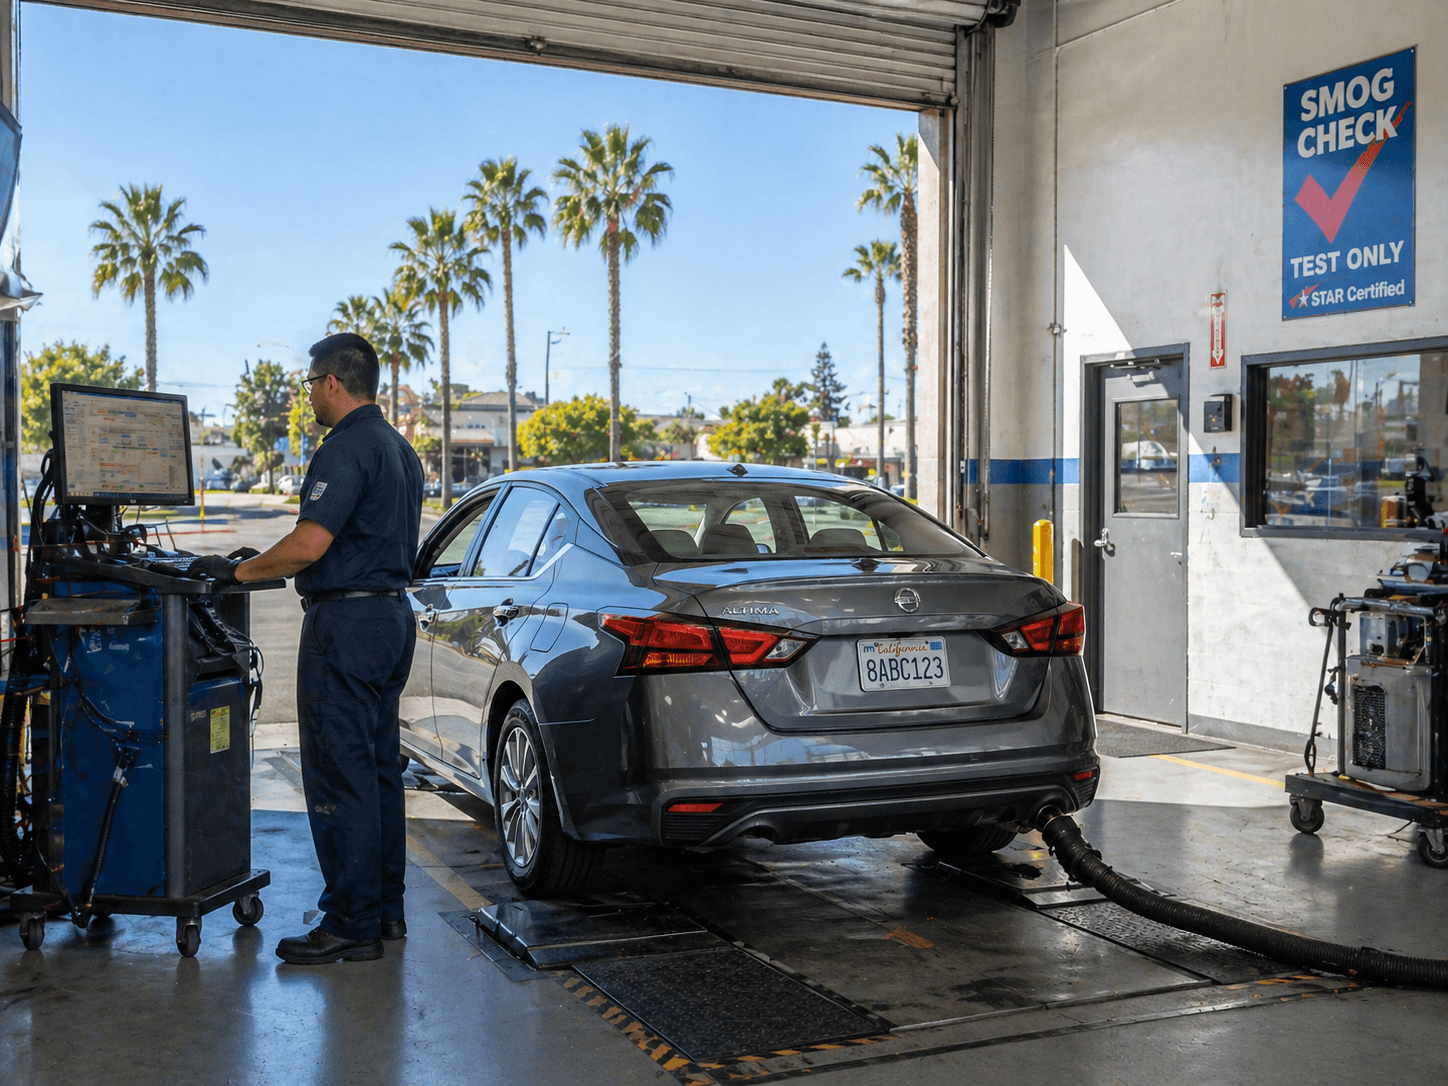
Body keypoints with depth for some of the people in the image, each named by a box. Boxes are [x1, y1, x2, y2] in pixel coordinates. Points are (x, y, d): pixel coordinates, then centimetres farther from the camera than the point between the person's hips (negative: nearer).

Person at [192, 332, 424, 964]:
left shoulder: (346, 449, -15)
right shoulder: (400, 449, 16)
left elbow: (310, 544, -24)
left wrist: (237, 571, -9)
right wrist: (265, 563, 25)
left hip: (345, 621, -10)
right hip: (392, 614, 10)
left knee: (339, 777, -5)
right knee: (379, 769, 14)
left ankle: (352, 925, -1)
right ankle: (386, 908, 21)